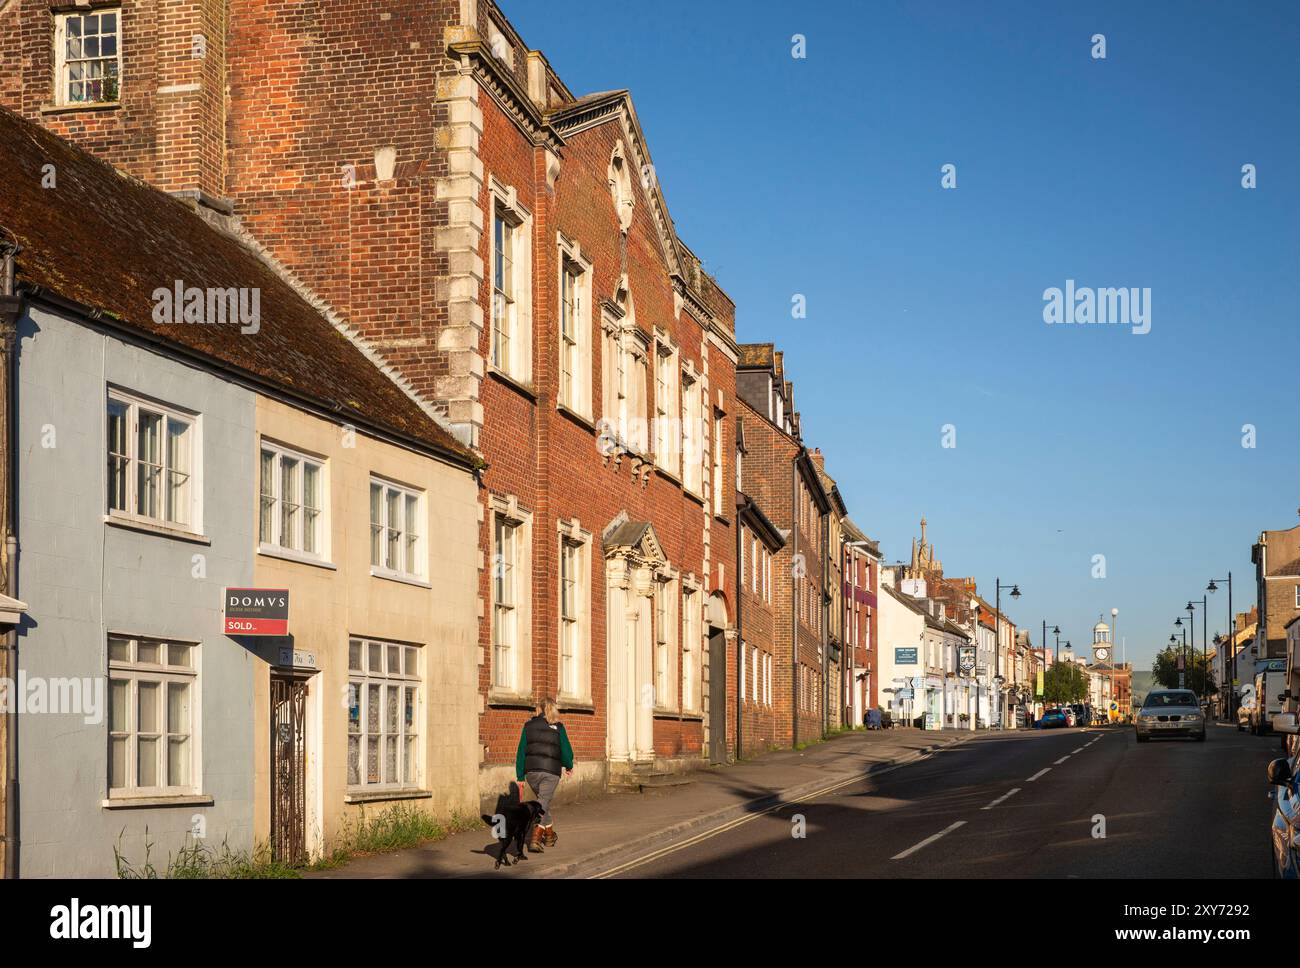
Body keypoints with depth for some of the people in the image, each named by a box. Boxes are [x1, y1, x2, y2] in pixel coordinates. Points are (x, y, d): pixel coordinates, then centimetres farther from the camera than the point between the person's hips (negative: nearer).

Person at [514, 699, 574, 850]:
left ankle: (549, 834, 33)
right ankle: (535, 839, -16)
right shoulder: (558, 727, 3)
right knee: (543, 803, -2)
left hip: (531, 770, 3)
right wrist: (569, 766, 22)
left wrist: (520, 777, 7)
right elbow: (566, 750, 2)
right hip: (551, 771, -3)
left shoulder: (528, 726, 8)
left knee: (543, 800, 23)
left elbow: (521, 752, 5)